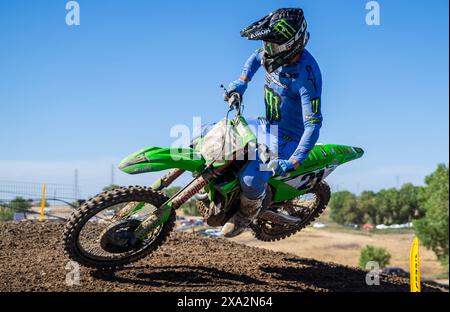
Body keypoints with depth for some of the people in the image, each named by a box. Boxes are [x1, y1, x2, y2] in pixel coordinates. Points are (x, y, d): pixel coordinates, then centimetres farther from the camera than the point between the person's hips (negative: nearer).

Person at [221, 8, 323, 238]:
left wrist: (294, 162, -39)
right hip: (267, 124, 8)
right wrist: (243, 81, 2)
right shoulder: (278, 54, -6)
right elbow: (256, 57, 20)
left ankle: (248, 213, 6)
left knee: (250, 179, -29)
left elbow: (313, 124, -30)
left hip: (287, 136, -8)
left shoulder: (307, 74, -28)